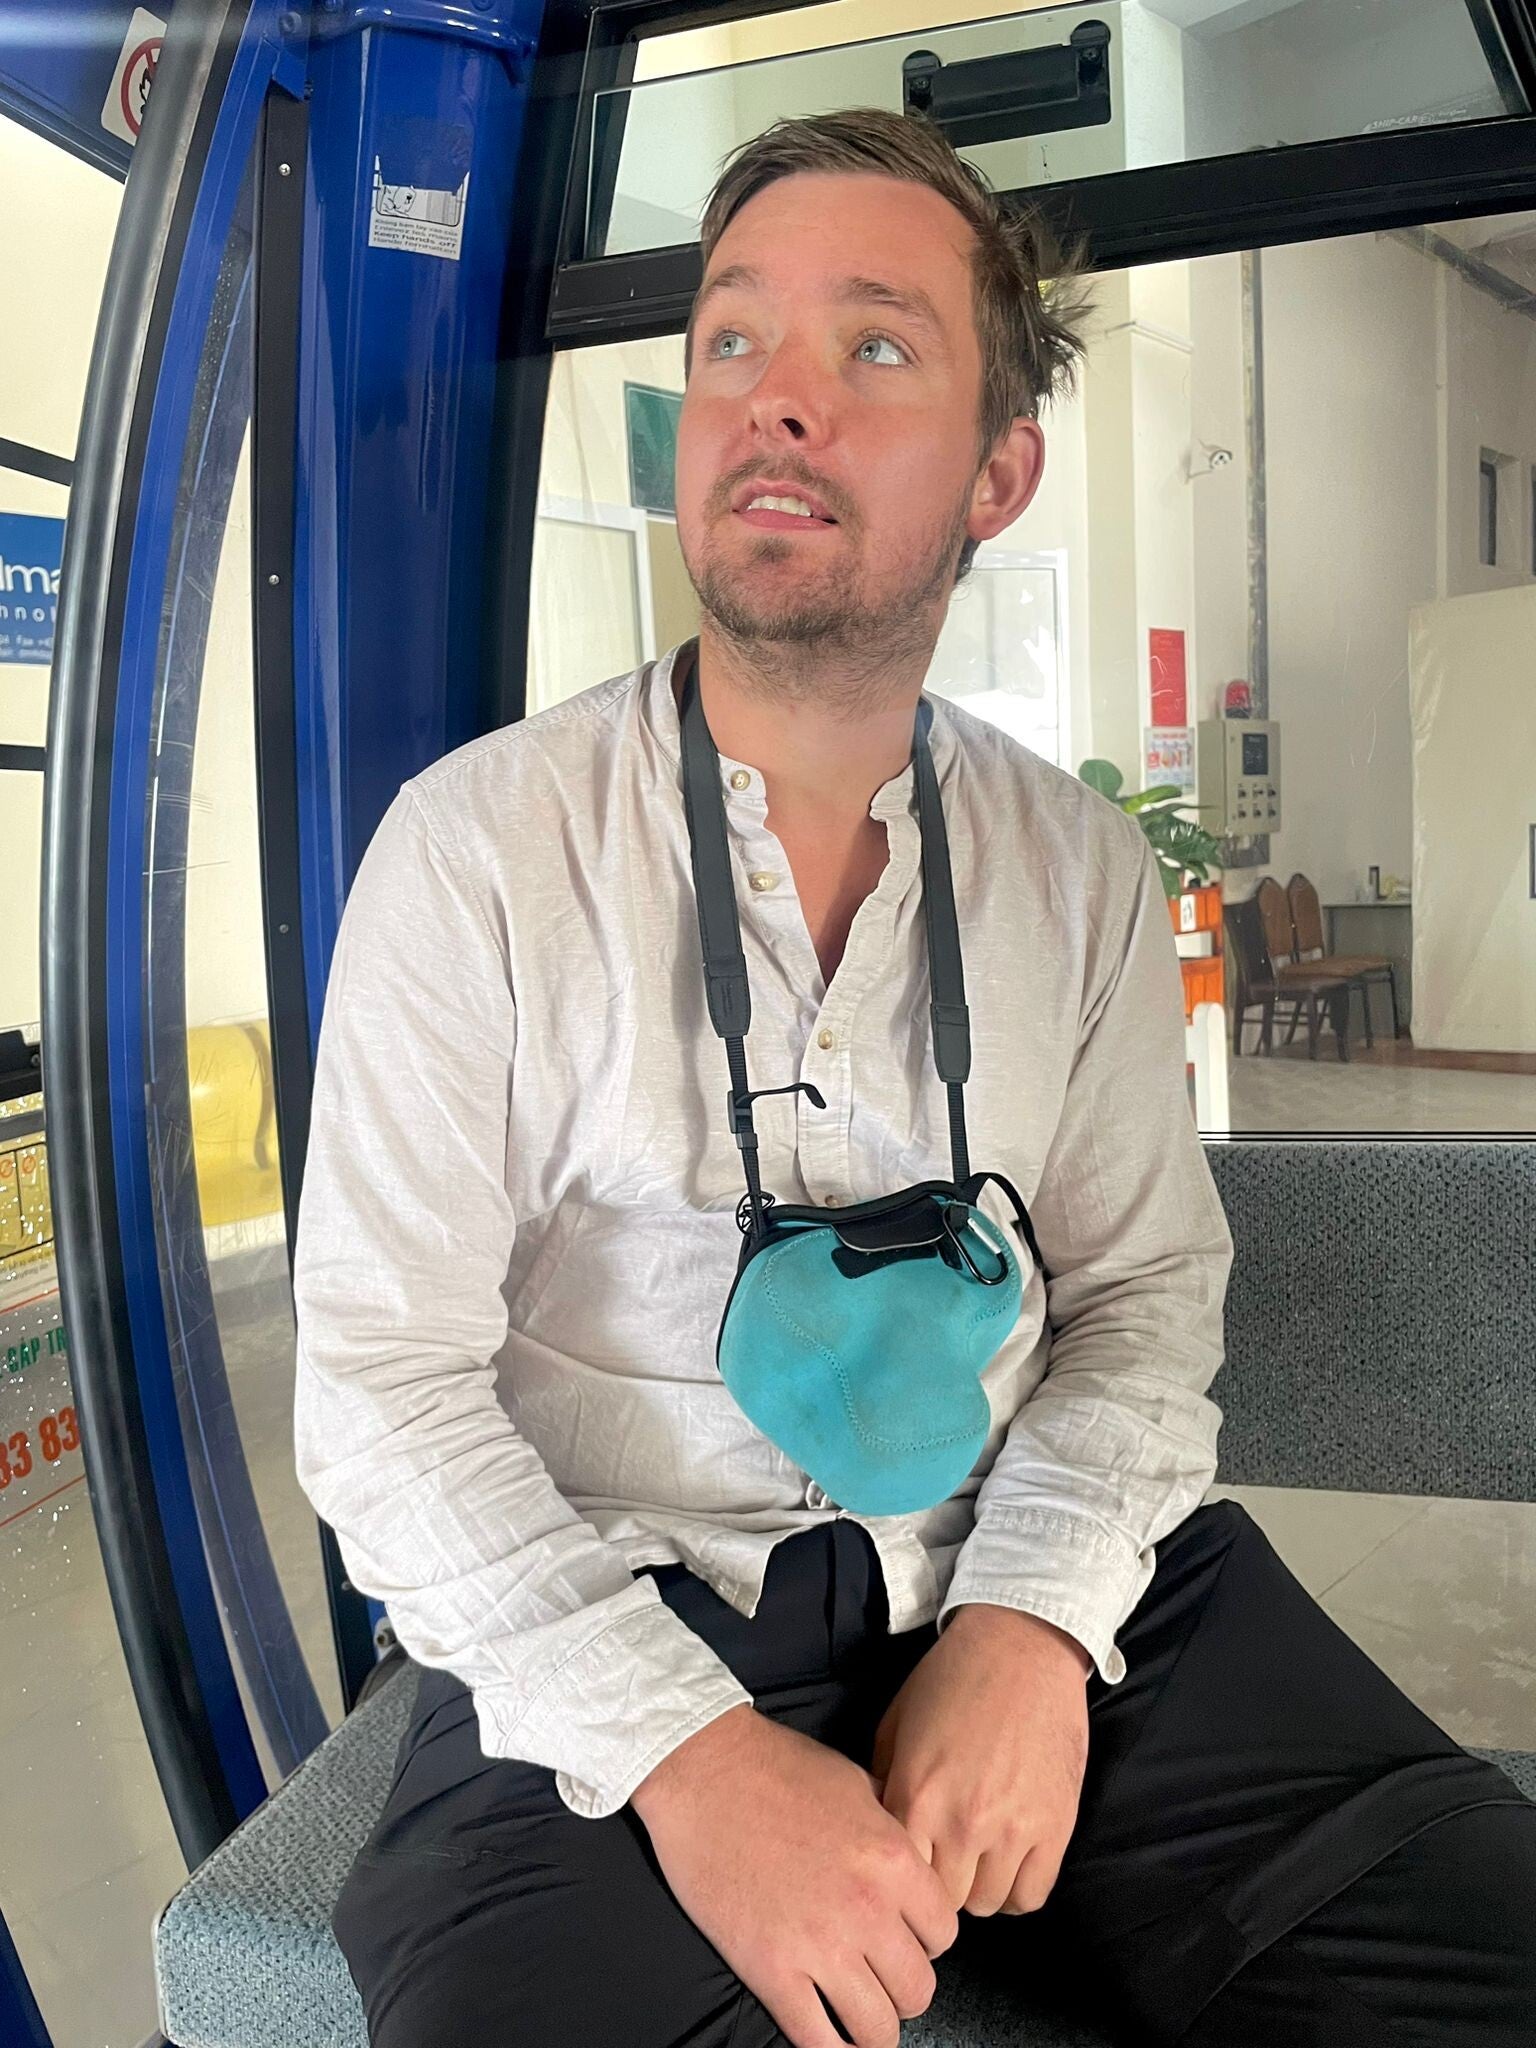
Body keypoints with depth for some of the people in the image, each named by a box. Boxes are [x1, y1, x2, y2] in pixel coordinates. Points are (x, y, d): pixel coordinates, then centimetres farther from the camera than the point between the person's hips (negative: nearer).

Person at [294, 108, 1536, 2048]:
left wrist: (1032, 1621, -13)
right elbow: (385, 1381, -9)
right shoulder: (475, 847, -7)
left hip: (1050, 1593, 3)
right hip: (607, 1627, -2)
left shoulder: (1084, 867, 3)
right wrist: (684, 1750, -19)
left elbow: (1145, 1284, 4)